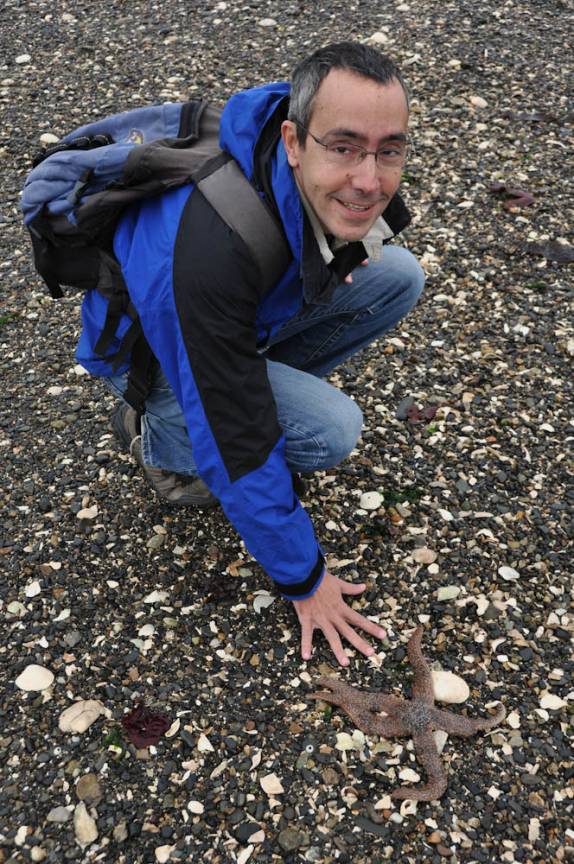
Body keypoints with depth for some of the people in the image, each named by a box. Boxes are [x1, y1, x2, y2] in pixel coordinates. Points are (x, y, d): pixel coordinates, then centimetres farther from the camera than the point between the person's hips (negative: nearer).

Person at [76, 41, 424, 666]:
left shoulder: (334, 182, -22)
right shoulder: (216, 250, -43)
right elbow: (241, 449, -33)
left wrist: (338, 255, -9)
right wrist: (302, 581, -22)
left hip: (254, 306, 7)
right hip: (149, 349, -6)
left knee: (400, 276, -8)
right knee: (330, 430, -27)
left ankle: (256, 380, 5)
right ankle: (159, 438, 0)